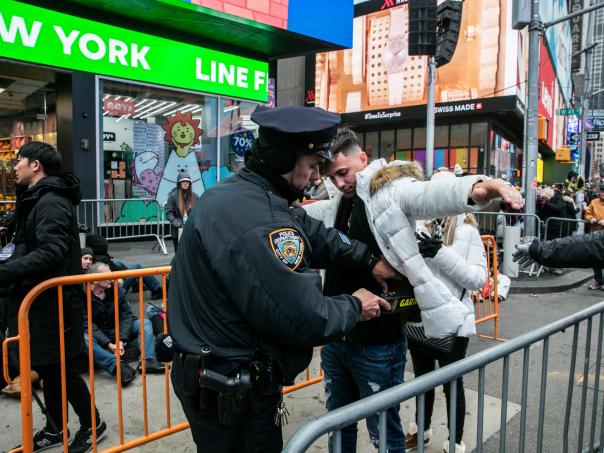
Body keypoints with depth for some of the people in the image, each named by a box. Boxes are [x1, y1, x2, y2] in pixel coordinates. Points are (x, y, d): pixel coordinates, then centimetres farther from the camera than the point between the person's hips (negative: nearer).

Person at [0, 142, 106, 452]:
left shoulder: (51, 203, -19)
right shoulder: (37, 200, 15)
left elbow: (51, 253, -30)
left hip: (53, 302, -9)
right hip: (42, 300, 9)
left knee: (60, 369, 3)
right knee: (48, 368, 18)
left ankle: (92, 425, 22)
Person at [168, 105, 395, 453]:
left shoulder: (241, 195, 4)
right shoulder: (256, 220, -30)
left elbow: (313, 234, 11)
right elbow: (304, 319, -29)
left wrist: (369, 260, 4)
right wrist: (354, 307, -10)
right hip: (231, 393, -10)